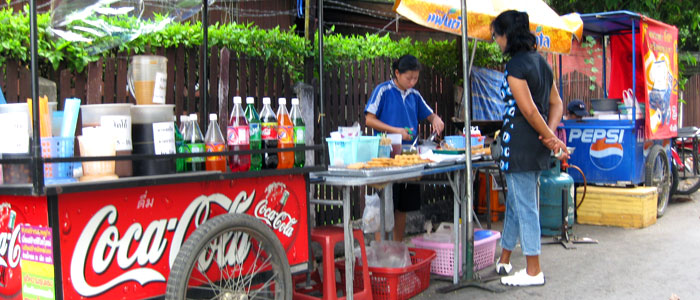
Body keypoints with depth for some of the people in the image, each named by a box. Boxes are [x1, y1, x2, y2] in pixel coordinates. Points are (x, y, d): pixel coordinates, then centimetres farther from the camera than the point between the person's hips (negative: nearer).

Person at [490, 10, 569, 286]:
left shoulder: (515, 66, -15)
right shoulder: (540, 61, 13)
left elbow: (529, 111, -19)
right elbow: (556, 103, 13)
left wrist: (551, 139, -9)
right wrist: (551, 134, 0)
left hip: (520, 145, -9)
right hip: (537, 147, 10)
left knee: (525, 207, -1)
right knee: (515, 202, 18)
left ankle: (533, 272, 9)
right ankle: (503, 261, 31)